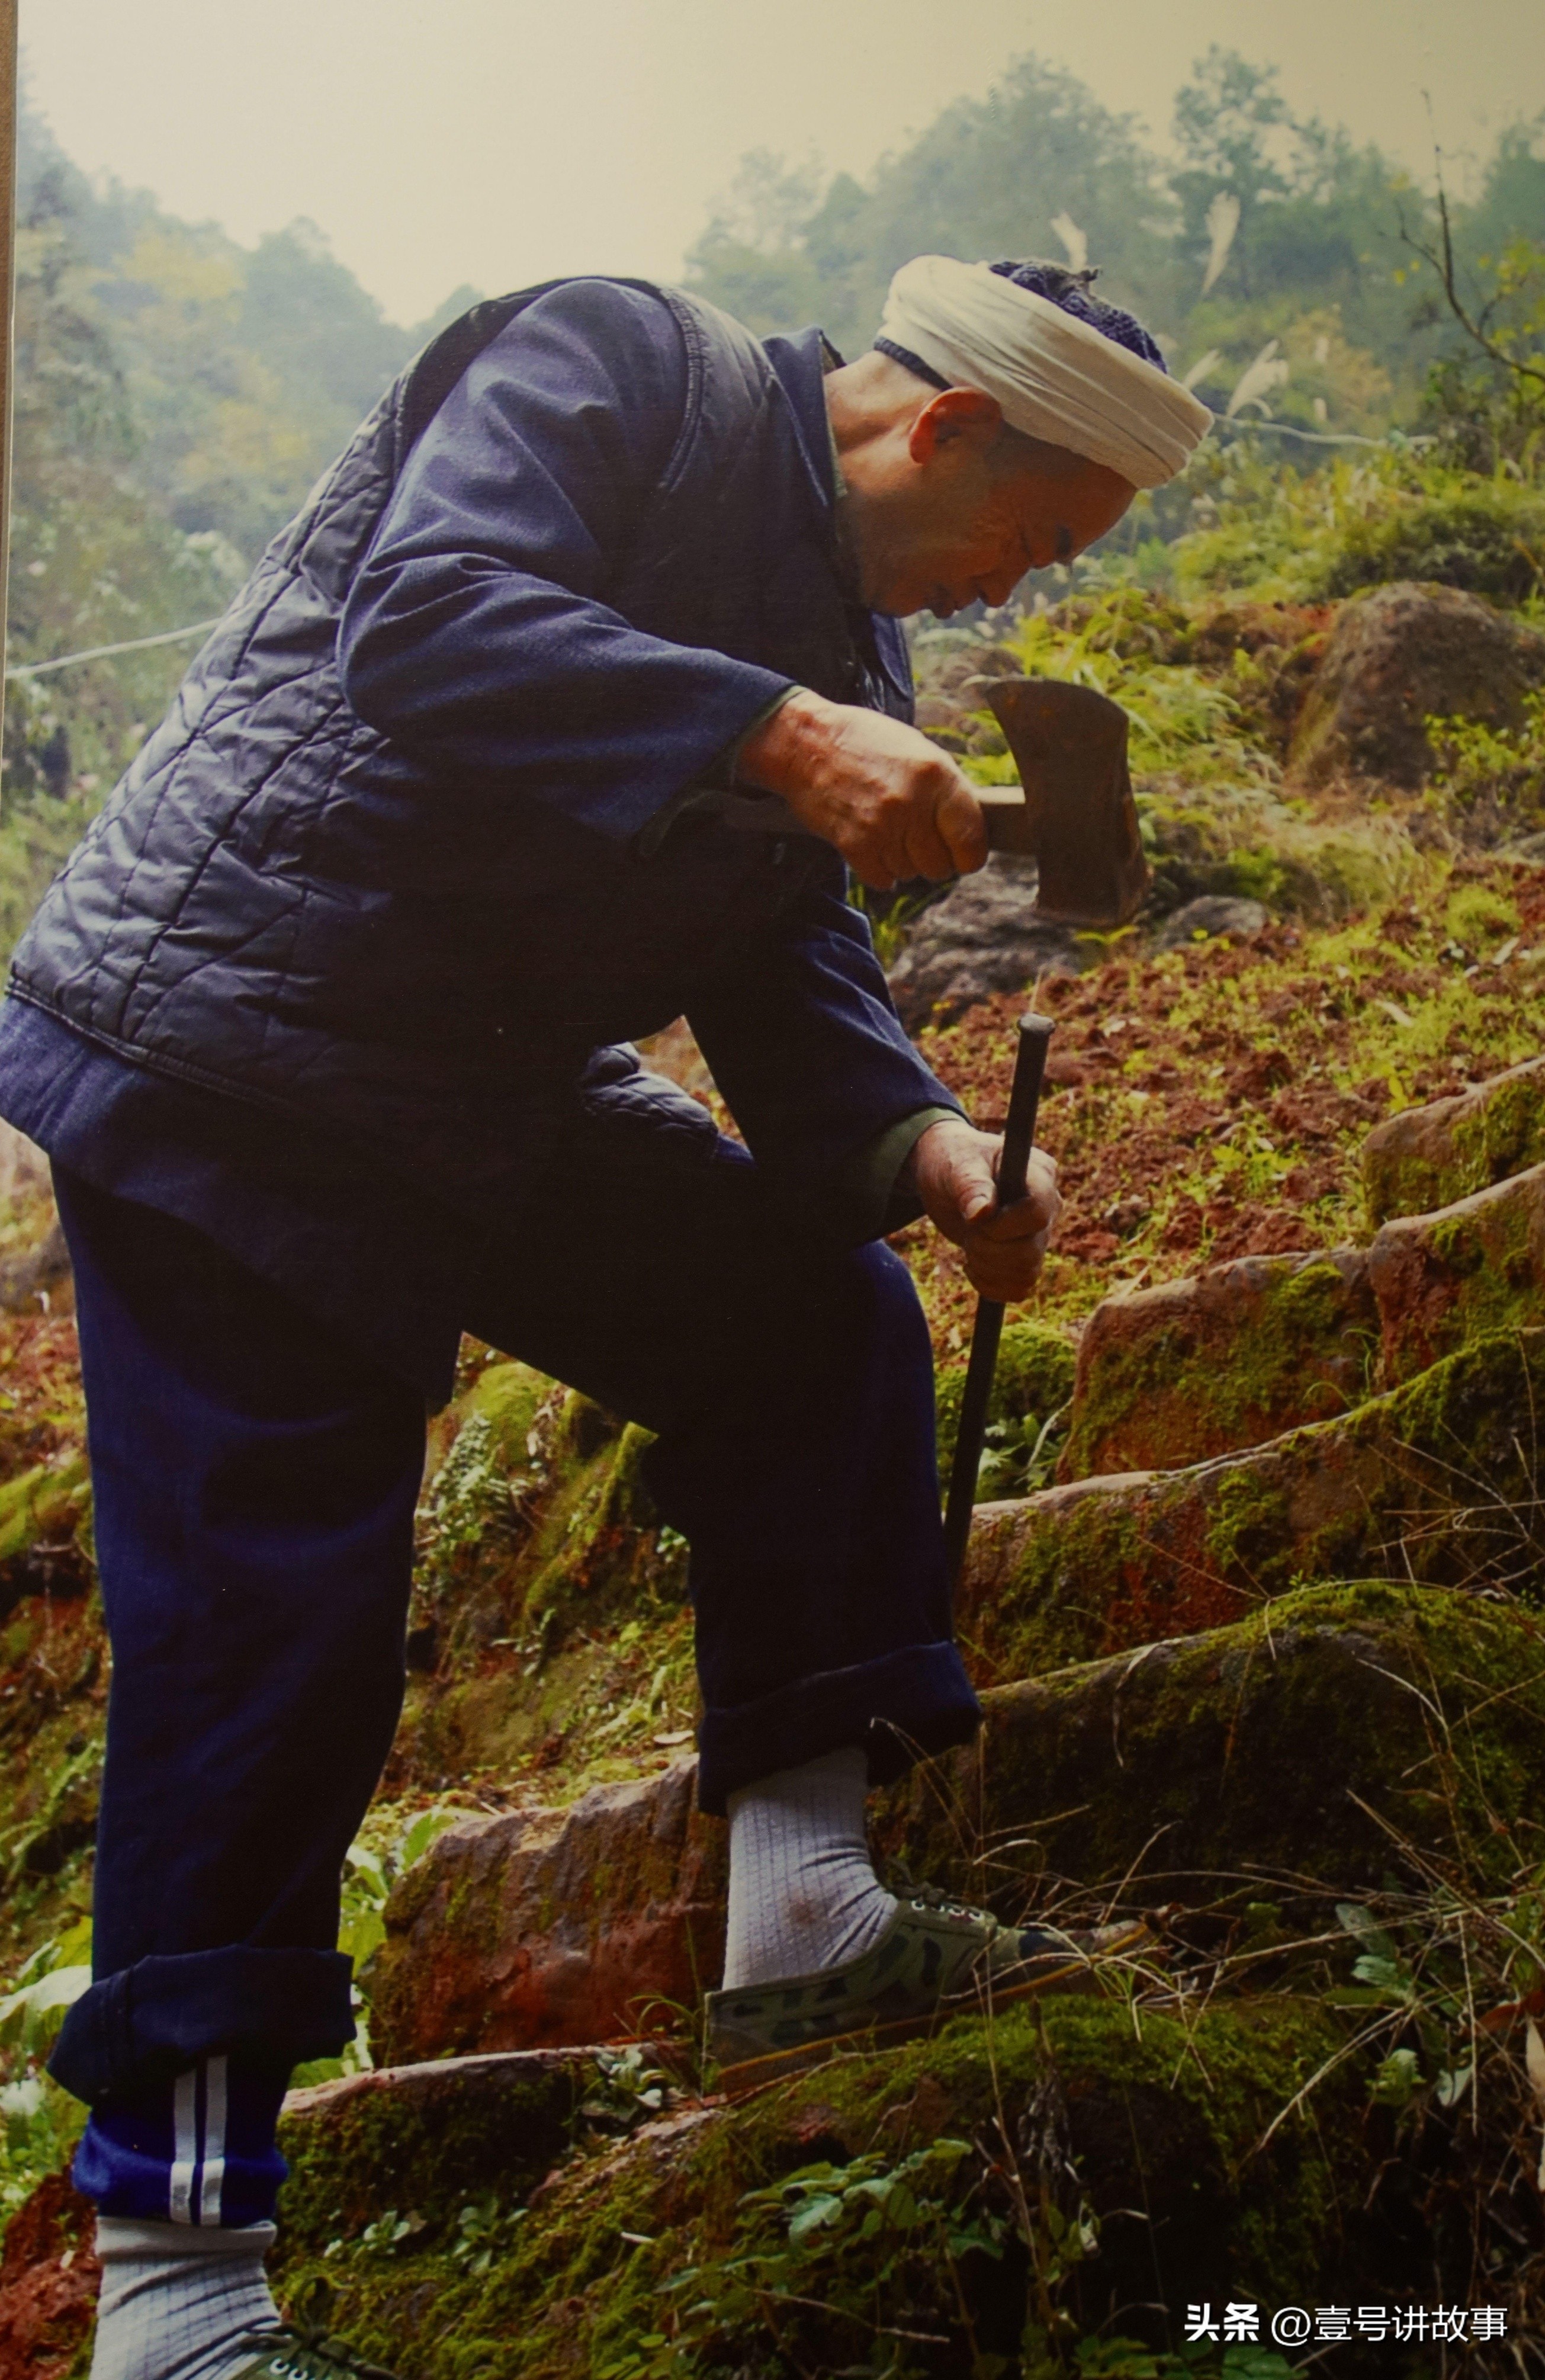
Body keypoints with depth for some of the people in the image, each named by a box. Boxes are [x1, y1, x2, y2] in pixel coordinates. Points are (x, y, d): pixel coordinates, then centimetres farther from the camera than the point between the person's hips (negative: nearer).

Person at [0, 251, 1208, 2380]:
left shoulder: (852, 640, 11)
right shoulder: (608, 366, -13)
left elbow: (788, 963, 8)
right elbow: (423, 627, -29)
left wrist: (916, 1138, -11)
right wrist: (783, 732, -36)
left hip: (495, 1107, 9)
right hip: (223, 1067, -9)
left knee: (819, 1321, 6)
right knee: (262, 1634, -7)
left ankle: (801, 1905, 8)